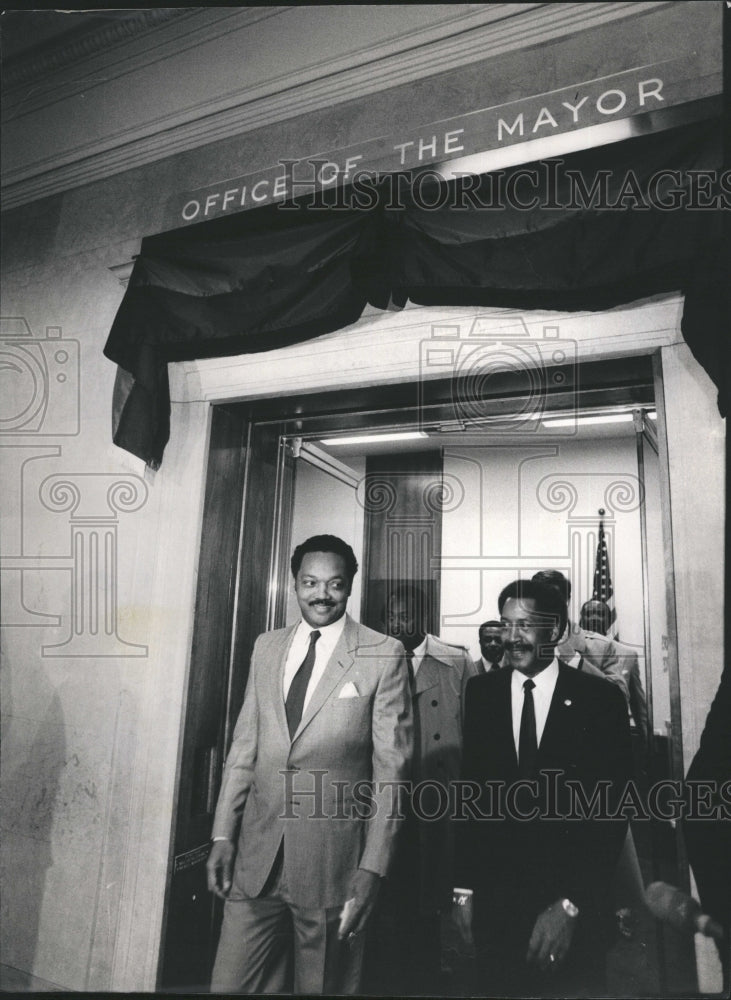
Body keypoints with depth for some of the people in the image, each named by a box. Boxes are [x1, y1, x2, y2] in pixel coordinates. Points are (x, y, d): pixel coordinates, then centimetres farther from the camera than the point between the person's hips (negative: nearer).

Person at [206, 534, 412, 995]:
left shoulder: (384, 655, -8)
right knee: (230, 983, 12)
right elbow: (245, 746, 9)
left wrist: (371, 870, -10)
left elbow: (391, 769, -8)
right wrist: (223, 835, 6)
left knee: (323, 985, 15)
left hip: (333, 861, -3)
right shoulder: (267, 647, 6)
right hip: (256, 854, 4)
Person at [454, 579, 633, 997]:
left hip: (576, 911, -1)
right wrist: (464, 889, 0)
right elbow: (468, 793, 1)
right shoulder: (481, 692, -2)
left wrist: (571, 904, -12)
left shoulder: (601, 699, -9)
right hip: (494, 903, 2)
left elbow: (612, 810, -8)